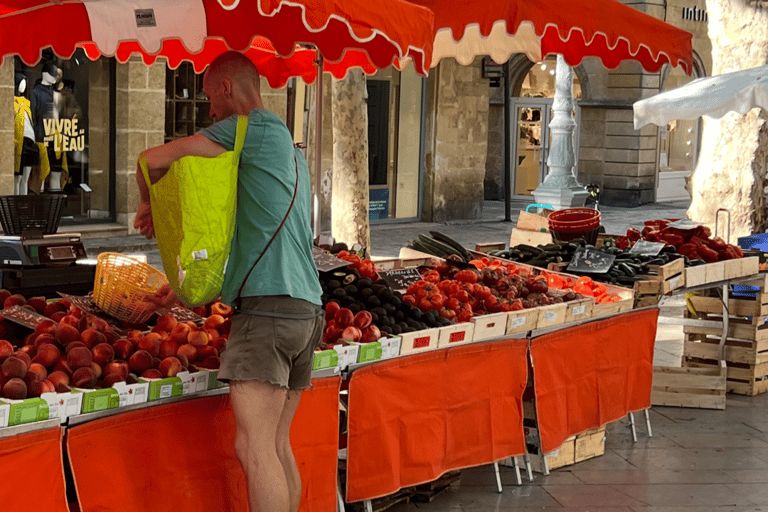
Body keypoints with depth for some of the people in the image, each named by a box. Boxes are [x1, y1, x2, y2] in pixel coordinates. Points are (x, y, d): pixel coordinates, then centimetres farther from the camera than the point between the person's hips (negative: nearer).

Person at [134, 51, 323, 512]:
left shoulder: (257, 128, -2)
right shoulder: (289, 149, 27)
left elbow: (154, 160, -3)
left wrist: (151, 203, 19)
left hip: (268, 306, -10)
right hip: (307, 306, 10)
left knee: (254, 448, -14)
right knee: (278, 446, 11)